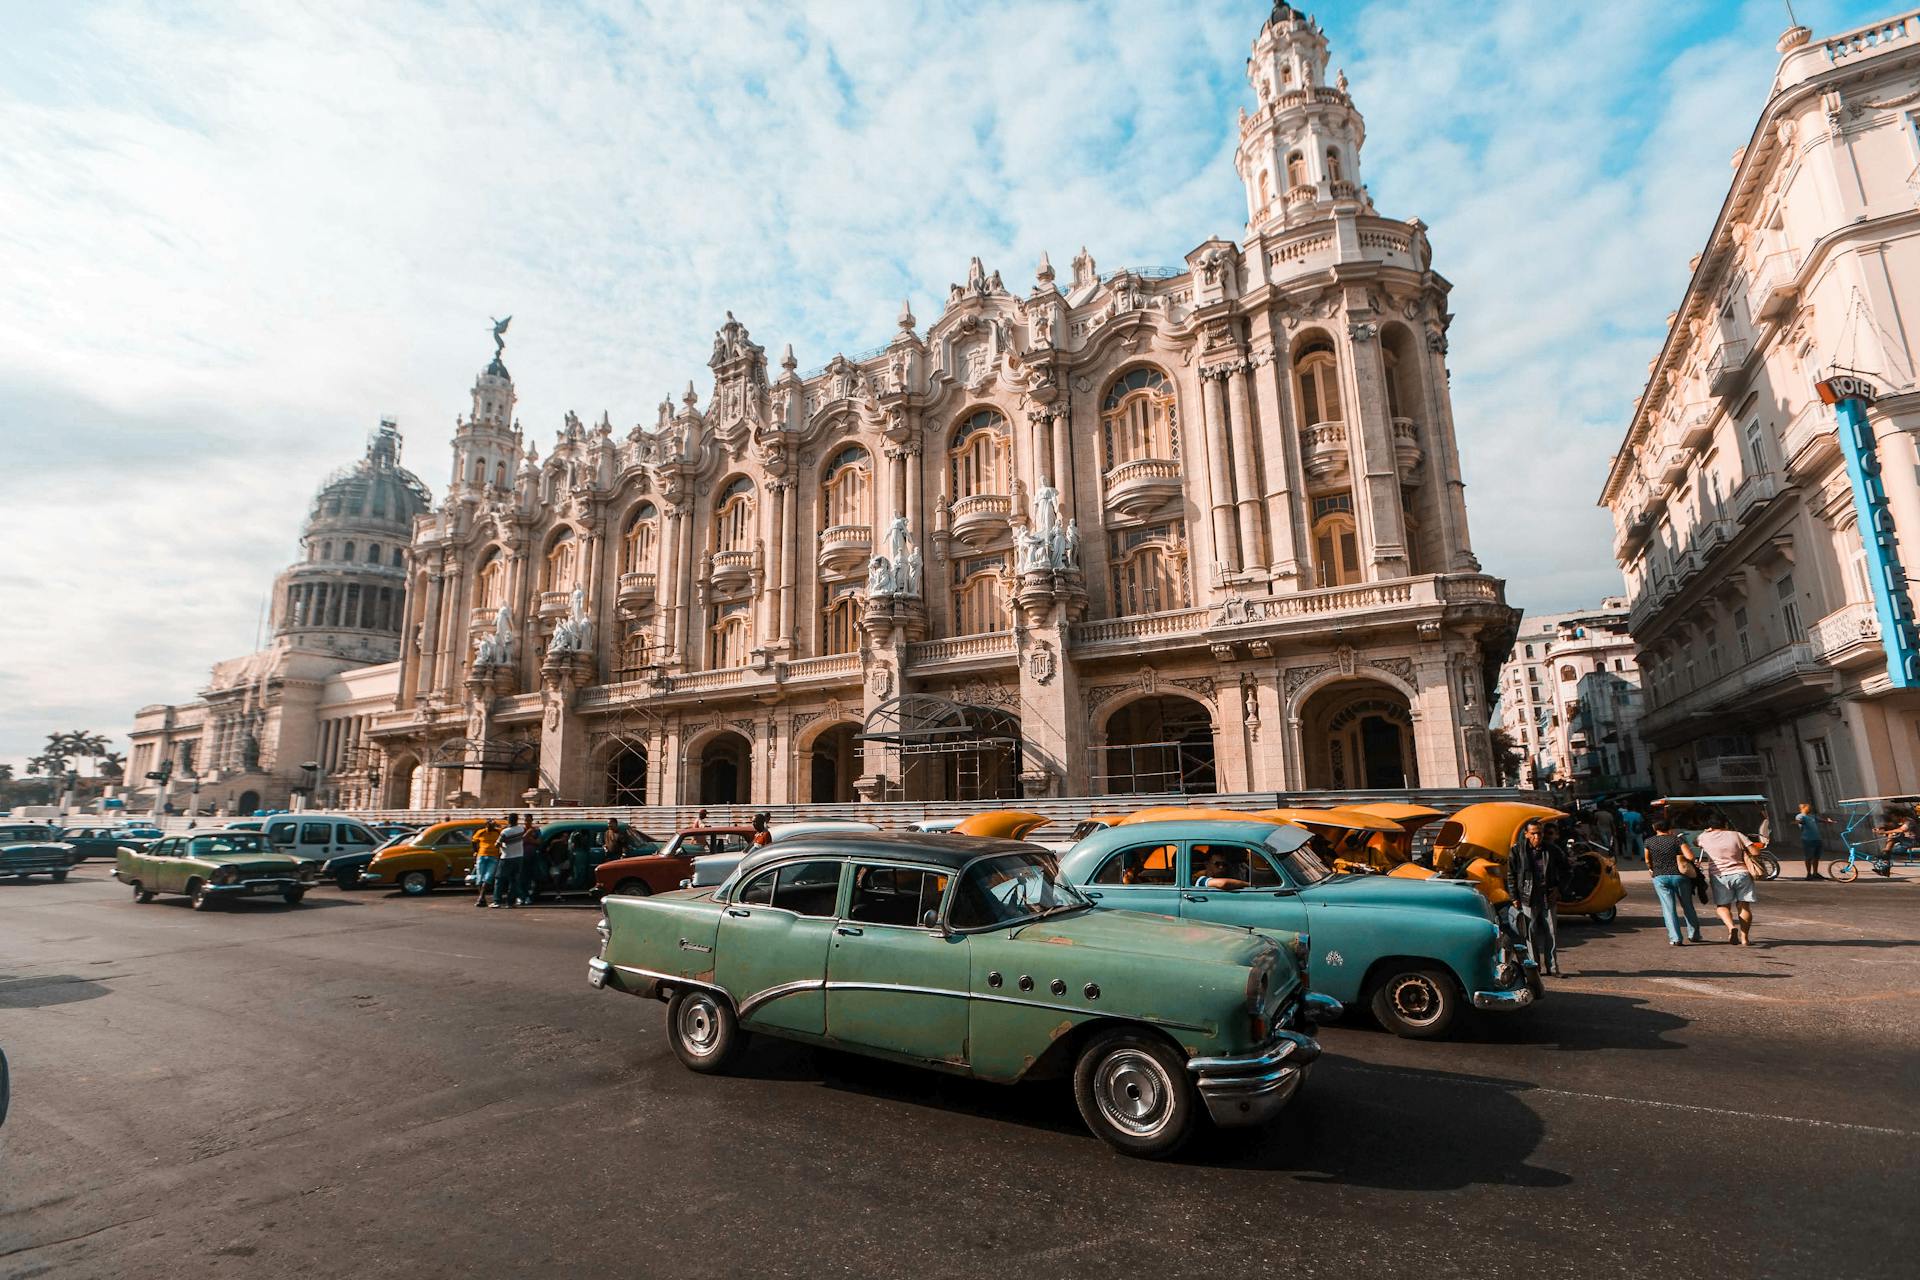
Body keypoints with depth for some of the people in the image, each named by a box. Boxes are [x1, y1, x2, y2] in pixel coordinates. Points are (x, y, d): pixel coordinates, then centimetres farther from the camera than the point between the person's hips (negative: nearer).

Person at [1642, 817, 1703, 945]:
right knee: (1687, 906, 18)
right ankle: (1694, 935, 28)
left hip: (1660, 877, 0)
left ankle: (1675, 938, -7)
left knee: (1668, 908, 0)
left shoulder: (1649, 842, 2)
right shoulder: (1677, 839, -4)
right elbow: (1690, 856, -15)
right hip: (1679, 876, 0)